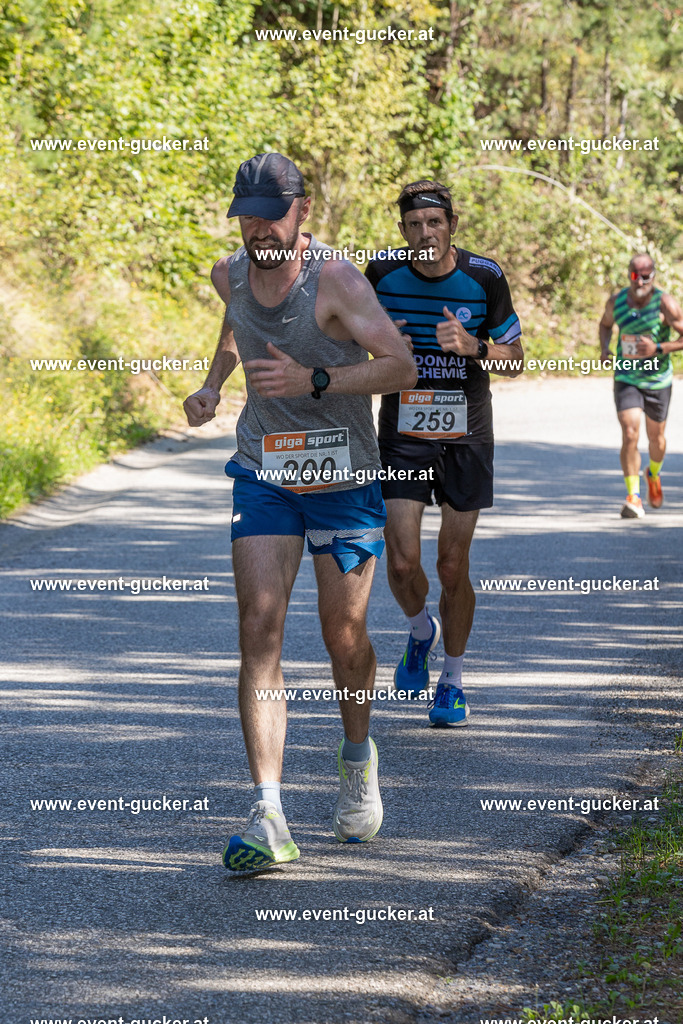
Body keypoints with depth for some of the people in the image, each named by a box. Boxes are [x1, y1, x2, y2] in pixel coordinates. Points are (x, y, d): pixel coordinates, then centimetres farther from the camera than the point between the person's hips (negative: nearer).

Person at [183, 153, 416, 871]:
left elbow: (401, 366, -22)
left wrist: (313, 381, -32)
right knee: (259, 629, -12)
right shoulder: (229, 275, 1)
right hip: (263, 473, 3)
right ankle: (267, 818, -17)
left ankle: (357, 758, 39)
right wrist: (213, 383, 11)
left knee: (343, 635, 6)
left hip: (343, 476, -3)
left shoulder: (335, 280, -17)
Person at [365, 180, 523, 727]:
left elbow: (514, 358, 0)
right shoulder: (383, 272, -5)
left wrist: (472, 347, -18)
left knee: (453, 568, 1)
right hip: (403, 434, 1)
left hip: (466, 436, 0)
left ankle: (452, 682, 21)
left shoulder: (484, 276, -8)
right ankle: (421, 632, 24)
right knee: (402, 563, -10)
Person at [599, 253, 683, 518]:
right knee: (630, 434, -17)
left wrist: (658, 348, -26)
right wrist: (604, 348, -2)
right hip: (626, 379, 0)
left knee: (656, 437, 16)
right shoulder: (616, 301, -6)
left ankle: (653, 474, 49)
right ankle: (633, 498, -15)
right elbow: (605, 324, 17)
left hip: (658, 380, 0)